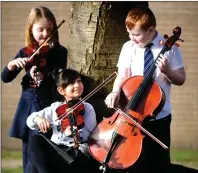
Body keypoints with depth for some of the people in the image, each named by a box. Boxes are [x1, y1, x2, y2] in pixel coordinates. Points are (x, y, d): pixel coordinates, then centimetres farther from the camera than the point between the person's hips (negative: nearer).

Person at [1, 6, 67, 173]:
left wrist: (43, 77, -31)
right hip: (28, 105, 4)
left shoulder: (59, 52, -3)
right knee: (28, 151, 9)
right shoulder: (25, 53, 6)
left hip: (49, 104, -4)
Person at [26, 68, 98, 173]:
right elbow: (30, 122, 13)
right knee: (35, 139, -24)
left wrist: (75, 134, -30)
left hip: (77, 150, -4)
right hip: (55, 150, 5)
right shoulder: (55, 107, 16)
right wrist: (37, 118, -11)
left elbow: (88, 134, -7)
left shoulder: (87, 108, 6)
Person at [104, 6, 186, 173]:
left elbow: (181, 79, -2)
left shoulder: (169, 48, -8)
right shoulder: (128, 47, -3)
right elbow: (122, 75, -5)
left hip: (159, 115, -2)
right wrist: (116, 91, -25)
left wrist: (167, 71, -22)